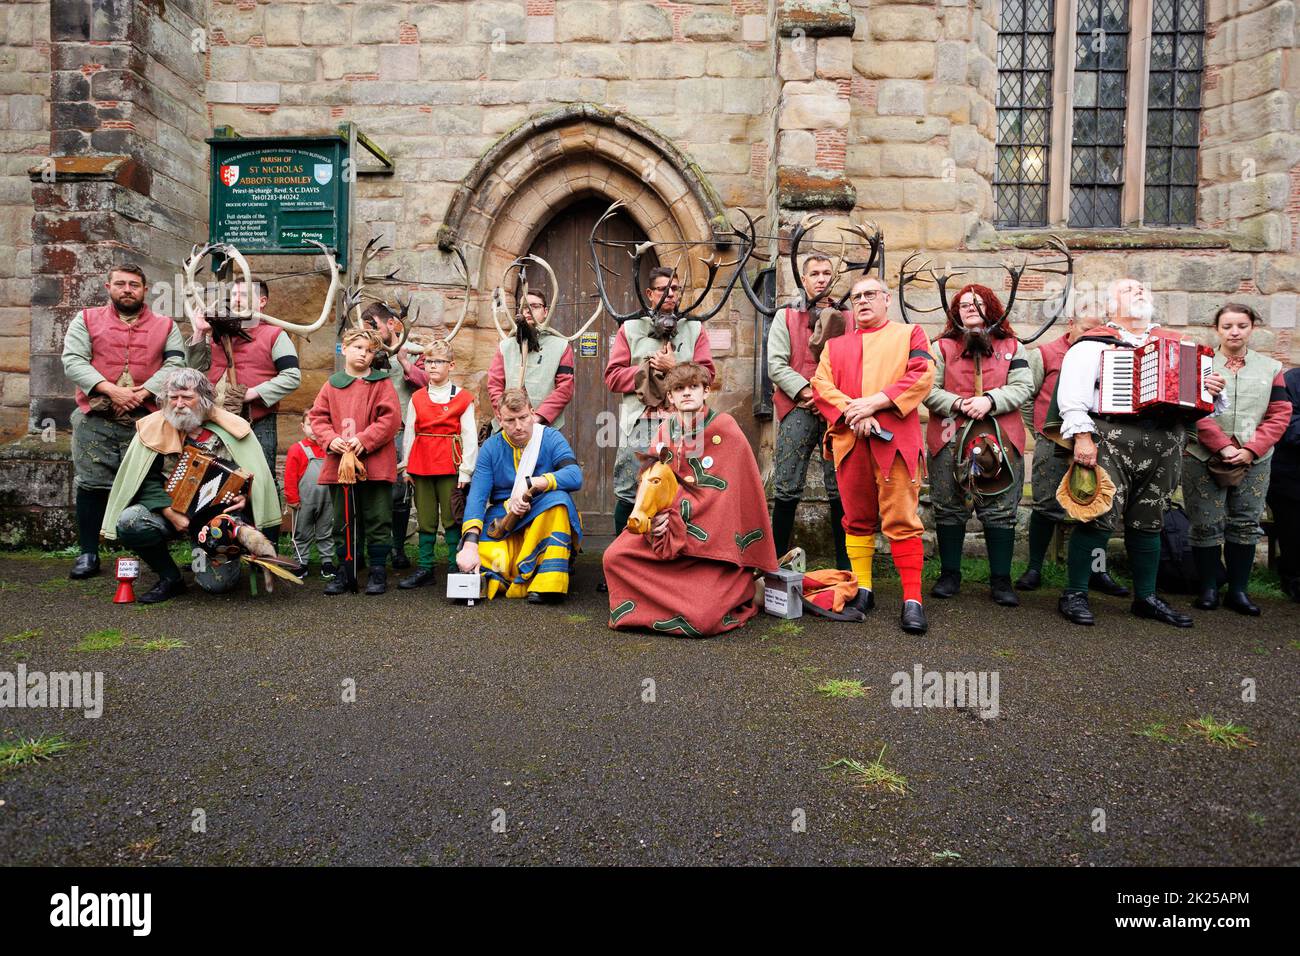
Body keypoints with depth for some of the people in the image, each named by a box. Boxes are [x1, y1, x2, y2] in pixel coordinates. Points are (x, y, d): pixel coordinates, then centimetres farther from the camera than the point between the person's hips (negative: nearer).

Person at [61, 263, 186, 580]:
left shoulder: (165, 326, 12)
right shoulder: (86, 320, 11)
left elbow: (175, 363, 0)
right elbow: (73, 361, 0)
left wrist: (145, 391, -14)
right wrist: (110, 389, -14)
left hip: (146, 420, 0)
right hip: (96, 421, 0)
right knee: (92, 485, 1)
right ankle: (88, 554, 9)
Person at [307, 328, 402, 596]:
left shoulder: (382, 383, 1)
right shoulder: (332, 384, 10)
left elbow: (390, 418, -8)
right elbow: (317, 417, 10)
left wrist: (364, 439, -16)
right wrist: (330, 439, -8)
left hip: (375, 463, -3)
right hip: (339, 463, 3)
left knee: (378, 519, 2)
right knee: (343, 520, 10)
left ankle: (378, 572, 13)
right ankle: (345, 572, 21)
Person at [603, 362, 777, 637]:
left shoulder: (725, 428, -6)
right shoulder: (664, 431, 8)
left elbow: (729, 490, -11)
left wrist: (673, 515, -15)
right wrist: (653, 516, -14)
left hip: (715, 537, -5)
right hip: (668, 524, 5)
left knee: (702, 619, -23)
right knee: (614, 558, -17)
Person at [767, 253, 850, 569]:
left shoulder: (848, 318, 16)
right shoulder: (786, 317, 13)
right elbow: (776, 364, 2)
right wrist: (806, 392, -11)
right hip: (798, 409, -1)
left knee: (840, 489, 2)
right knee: (787, 489, -2)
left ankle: (844, 564, 9)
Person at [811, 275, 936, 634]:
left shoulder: (910, 334, 14)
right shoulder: (835, 346, 22)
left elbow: (922, 375, -2)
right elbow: (822, 385, 6)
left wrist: (874, 402, -13)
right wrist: (853, 413, -12)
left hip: (895, 440, -3)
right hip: (849, 440, 3)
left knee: (901, 520, -7)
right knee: (857, 519, 6)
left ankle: (913, 598, -3)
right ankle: (861, 589, 15)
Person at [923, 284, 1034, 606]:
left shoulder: (1012, 347, 13)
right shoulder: (942, 347, 9)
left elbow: (1022, 387, 2)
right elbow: (928, 389, 0)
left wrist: (990, 401, -14)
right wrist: (956, 404, -16)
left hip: (1001, 440, 1)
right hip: (951, 439, 0)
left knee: (1000, 512, 1)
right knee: (949, 510, 4)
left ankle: (1001, 580, 10)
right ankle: (949, 575, 16)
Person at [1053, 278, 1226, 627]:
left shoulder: (1175, 343, 22)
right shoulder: (1094, 343, 5)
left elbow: (1193, 386, 22)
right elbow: (1072, 392, -7)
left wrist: (1212, 391, -2)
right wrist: (1081, 435, -18)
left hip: (1164, 444, 5)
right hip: (1111, 439, -5)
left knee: (1149, 521, 12)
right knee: (1100, 517, -11)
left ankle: (1146, 597, 23)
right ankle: (1074, 594, 1)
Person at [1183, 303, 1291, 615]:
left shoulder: (1271, 368, 10)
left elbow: (1280, 414, 4)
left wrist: (1251, 450, -8)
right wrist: (1223, 447, -15)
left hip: (1254, 461, 3)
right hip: (1203, 459, -2)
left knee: (1245, 524, 5)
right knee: (1207, 525, 0)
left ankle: (1238, 590, 16)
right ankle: (1208, 589, 12)